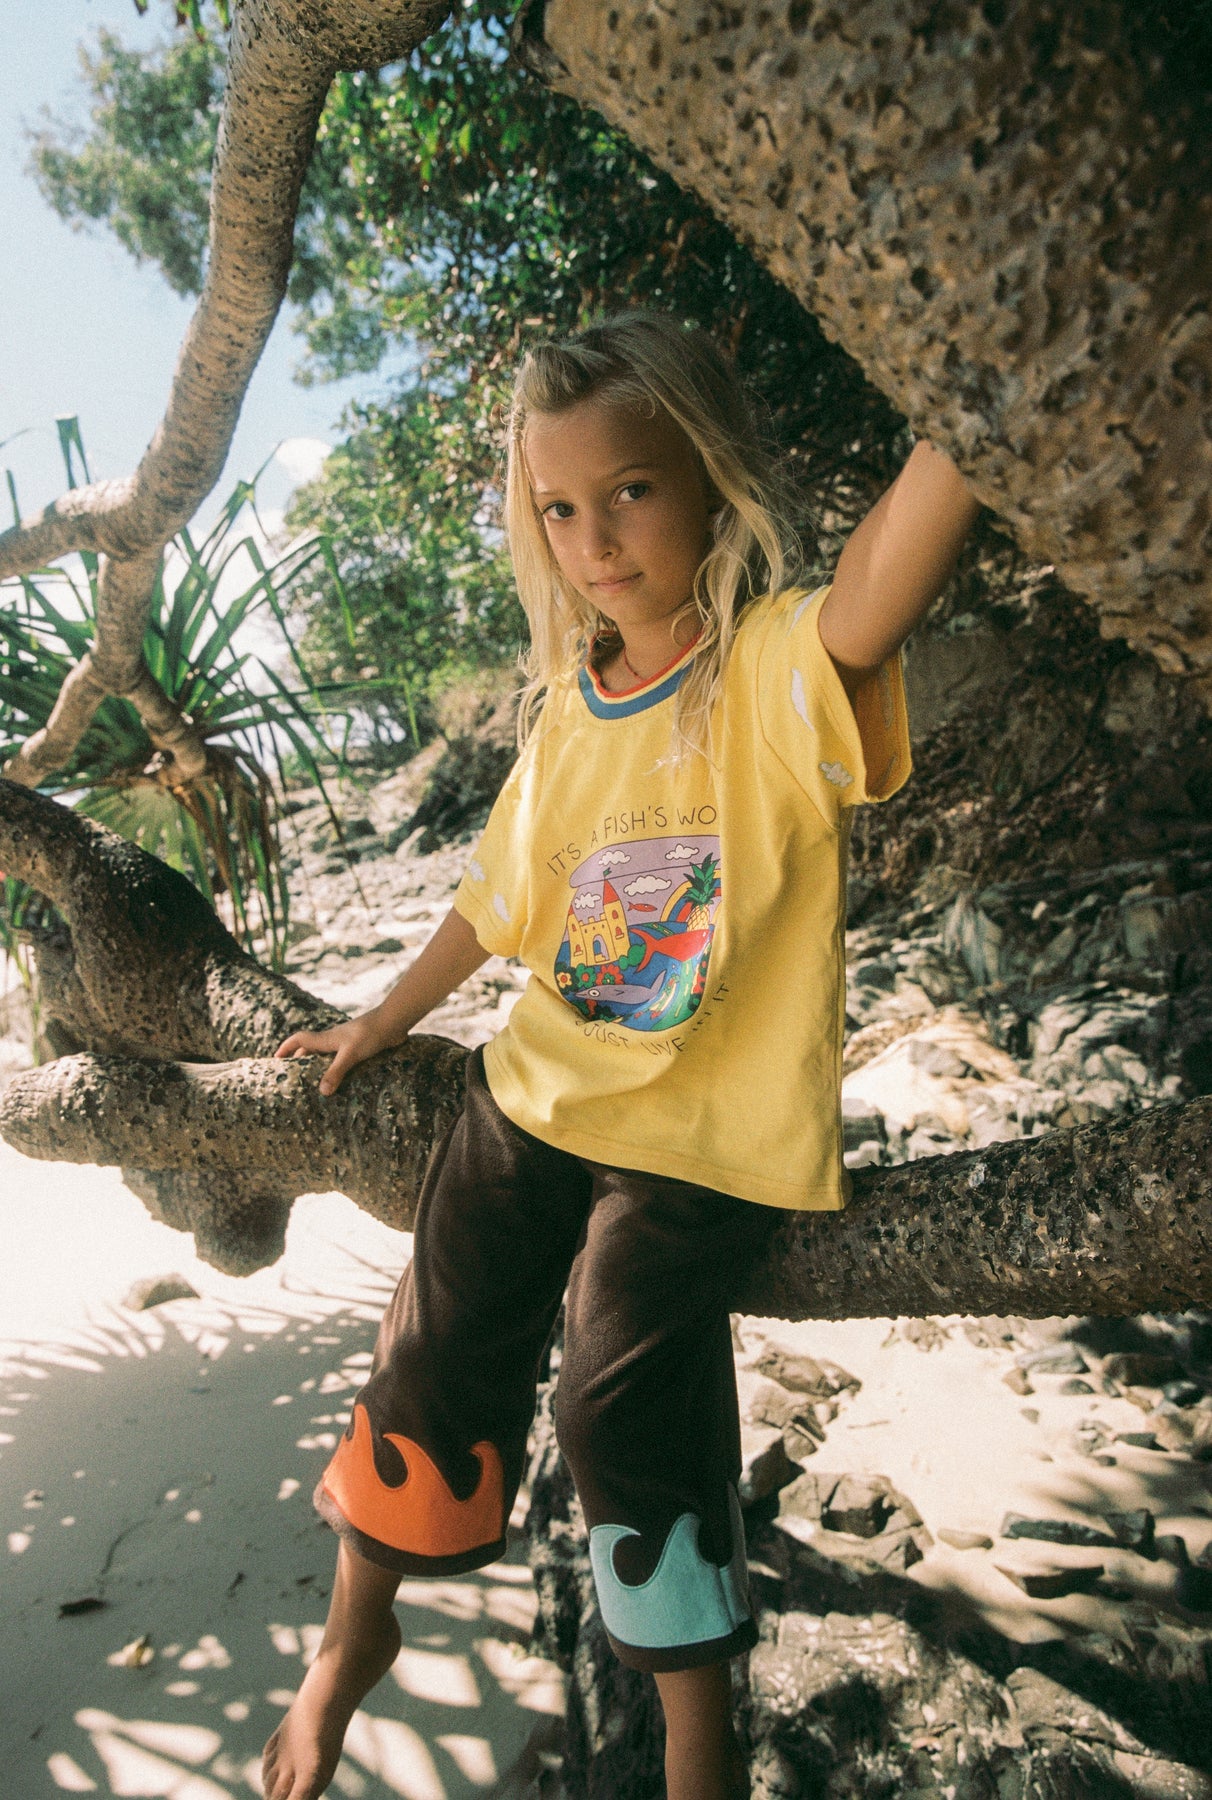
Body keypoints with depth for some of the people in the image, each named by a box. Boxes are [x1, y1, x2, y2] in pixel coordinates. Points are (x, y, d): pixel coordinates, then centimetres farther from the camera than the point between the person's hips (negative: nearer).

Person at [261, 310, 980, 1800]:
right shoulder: (569, 702, 4)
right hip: (539, 1088, 6)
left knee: (624, 1399, -8)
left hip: (707, 1134, -5)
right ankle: (356, 1633, 41)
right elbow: (499, 889, 15)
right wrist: (381, 1023, 24)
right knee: (433, 1356, 10)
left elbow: (899, 560, -37)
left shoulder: (784, 667, -14)